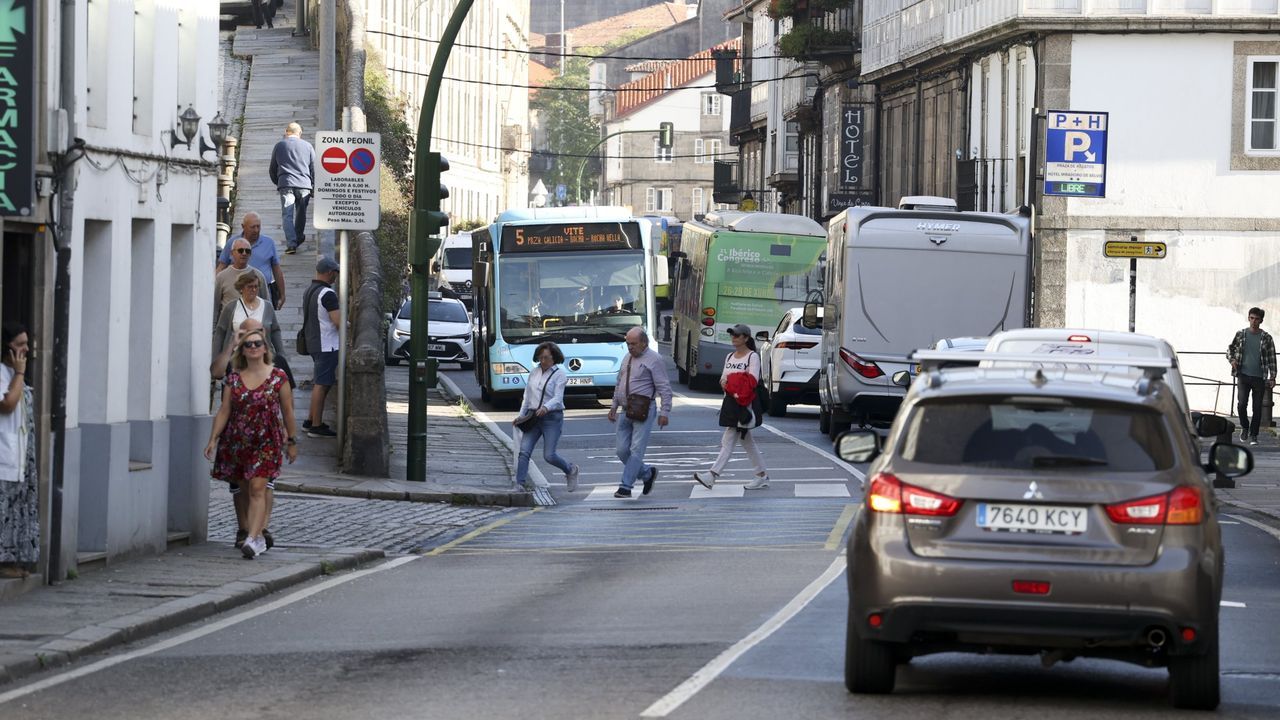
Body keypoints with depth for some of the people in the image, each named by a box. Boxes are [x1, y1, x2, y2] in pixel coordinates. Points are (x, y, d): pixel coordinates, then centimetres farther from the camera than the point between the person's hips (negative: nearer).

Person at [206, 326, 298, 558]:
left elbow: (287, 411, 4)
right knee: (245, 489, 8)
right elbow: (224, 411, 6)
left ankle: (253, 539, -24)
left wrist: (292, 441, 8)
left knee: (257, 488, -16)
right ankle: (258, 538, 18)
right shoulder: (234, 378, 5)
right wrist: (213, 439, -1)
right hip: (236, 442, 4)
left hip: (266, 442, -4)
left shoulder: (277, 377, -2)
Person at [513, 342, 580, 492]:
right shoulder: (534, 372, 12)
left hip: (552, 417, -5)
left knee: (549, 455, -8)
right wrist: (521, 416, 11)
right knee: (524, 451, -10)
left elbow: (558, 398, -16)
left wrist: (546, 408, -35)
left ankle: (570, 471, 20)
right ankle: (520, 484, -14)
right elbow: (527, 396, 18)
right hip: (533, 416, 5)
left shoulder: (559, 374, -5)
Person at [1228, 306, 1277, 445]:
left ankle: (1253, 435, 14)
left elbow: (1272, 358, 4)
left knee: (1257, 408, 2)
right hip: (1243, 376, 0)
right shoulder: (1240, 335, 4)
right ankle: (1245, 427, 13)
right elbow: (1230, 349, 17)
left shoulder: (1266, 338, 0)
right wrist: (1232, 359, -5)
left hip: (1259, 378, 0)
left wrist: (1272, 377, -2)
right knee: (1242, 403, -12)